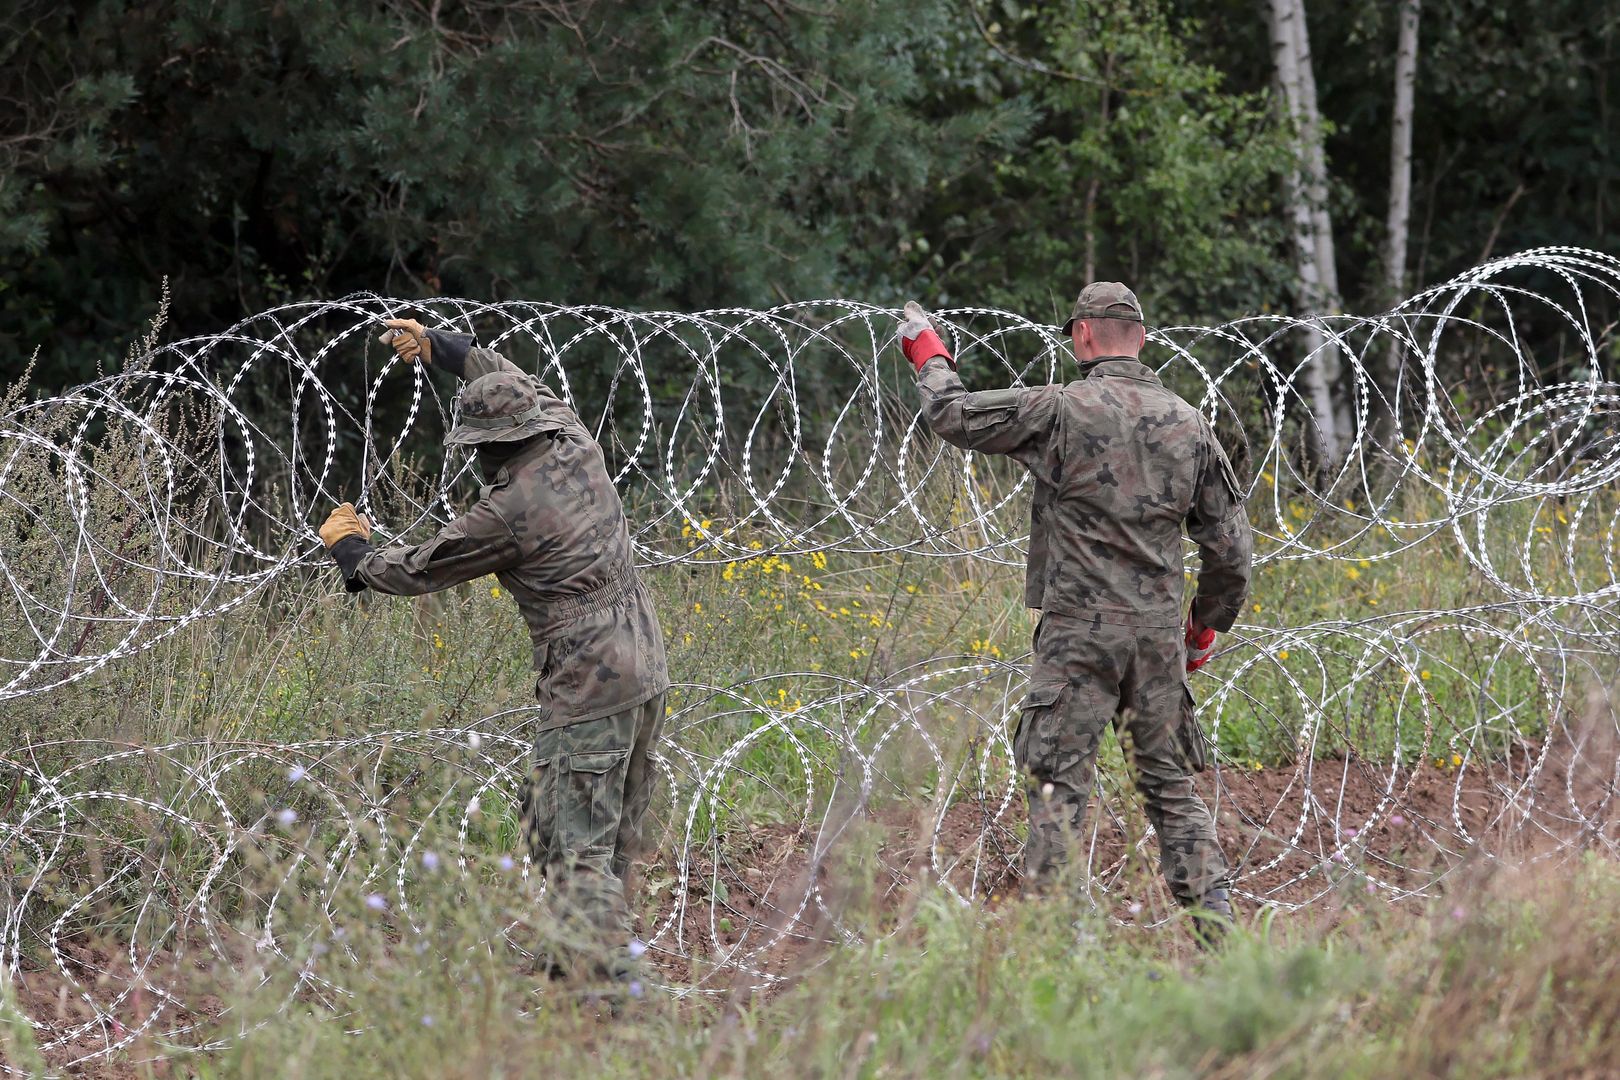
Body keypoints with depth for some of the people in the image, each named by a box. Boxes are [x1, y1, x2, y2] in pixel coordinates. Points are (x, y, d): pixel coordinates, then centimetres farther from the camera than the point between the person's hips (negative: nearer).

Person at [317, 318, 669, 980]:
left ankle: (607, 979, -18)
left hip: (588, 689, -9)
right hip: (646, 670, 9)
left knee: (577, 848, -9)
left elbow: (414, 572, -1)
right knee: (616, 837, 16)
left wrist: (348, 547, 19)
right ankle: (579, 958, 27)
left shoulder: (507, 512, -15)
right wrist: (436, 347, 39)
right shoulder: (577, 449, 5)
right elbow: (513, 382, 27)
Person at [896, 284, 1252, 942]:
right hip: (1159, 631, 5)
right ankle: (1216, 924, 8)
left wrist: (928, 356, 21)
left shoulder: (1060, 411, -8)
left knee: (1058, 786, -2)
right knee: (1169, 783, 13)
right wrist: (1205, 628, 24)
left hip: (1081, 631, -5)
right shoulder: (1188, 424, 7)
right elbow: (1230, 545, 11)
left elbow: (953, 416, 1)